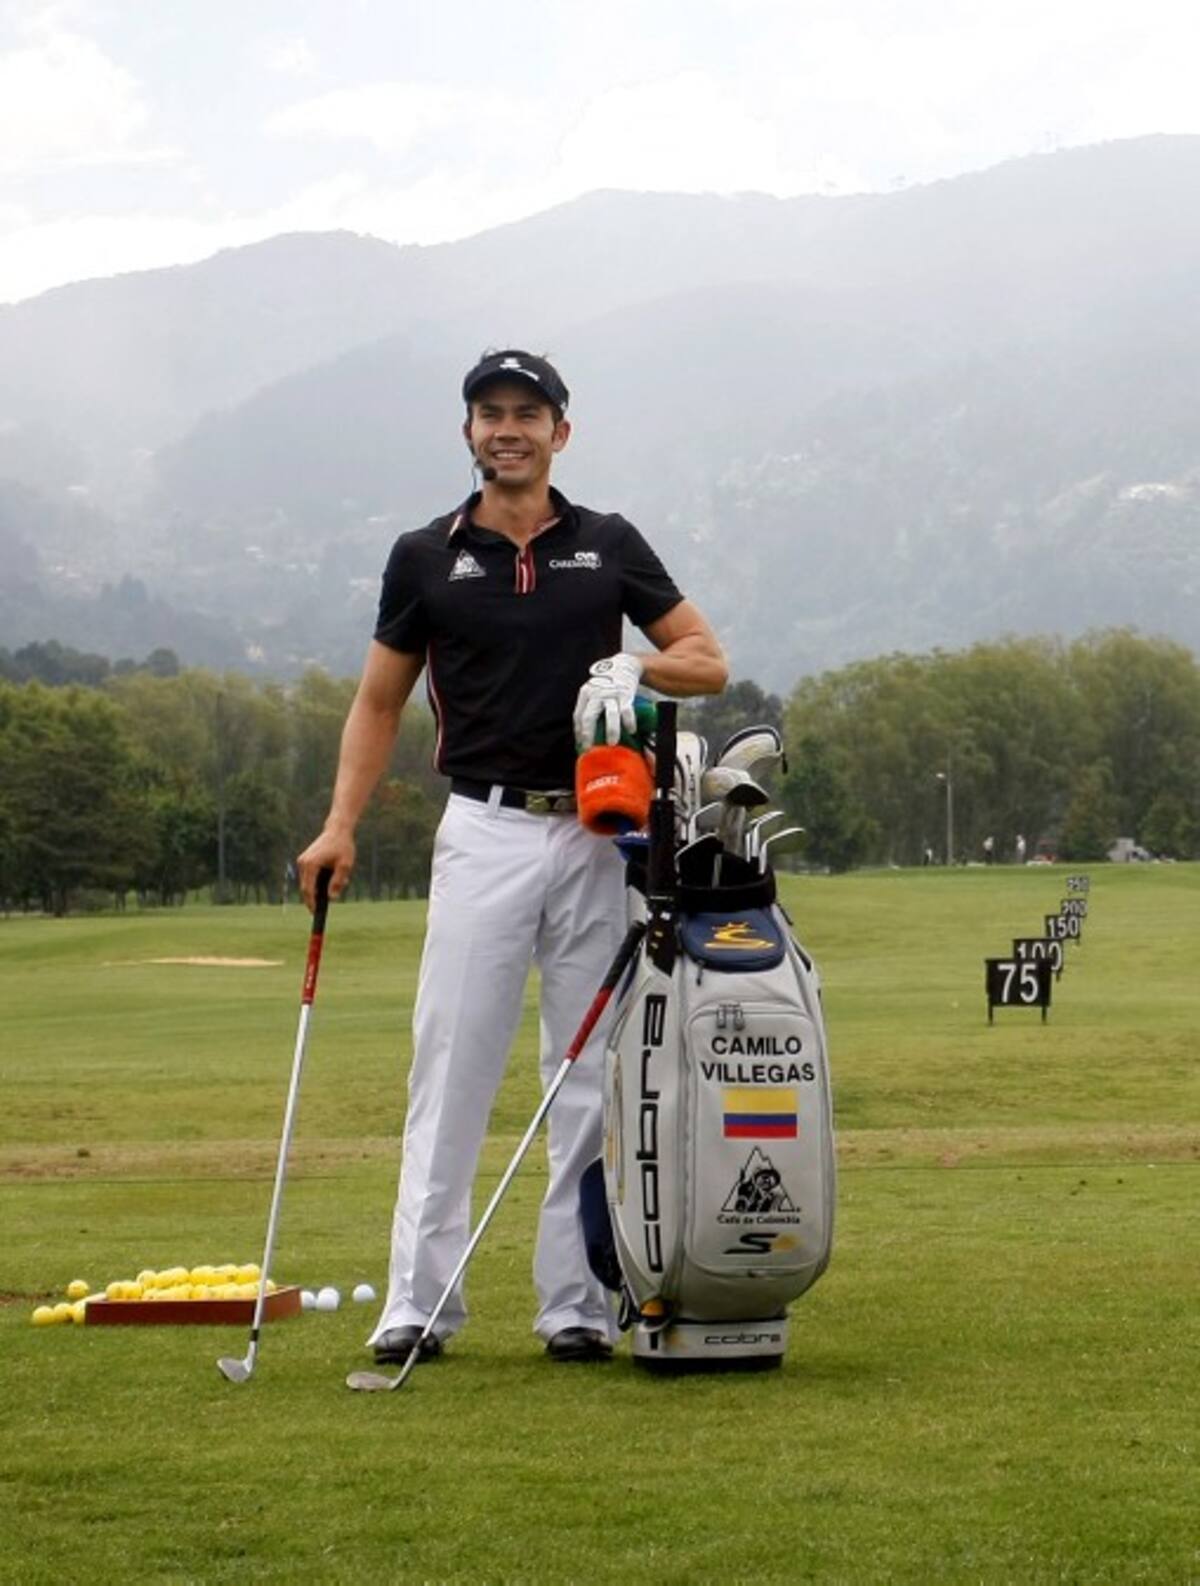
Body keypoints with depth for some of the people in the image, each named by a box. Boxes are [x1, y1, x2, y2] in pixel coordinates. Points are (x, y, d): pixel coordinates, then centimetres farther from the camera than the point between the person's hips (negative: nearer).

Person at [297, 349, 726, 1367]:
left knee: (592, 1073, 2)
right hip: (485, 832, -1)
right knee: (451, 1065, -5)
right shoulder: (426, 559, 7)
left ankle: (577, 1301, 8)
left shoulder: (609, 547, 8)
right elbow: (380, 701, 12)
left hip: (596, 834, 1)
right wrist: (341, 824, 0)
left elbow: (709, 662, 12)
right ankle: (419, 1301, -1)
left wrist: (632, 668, -9)